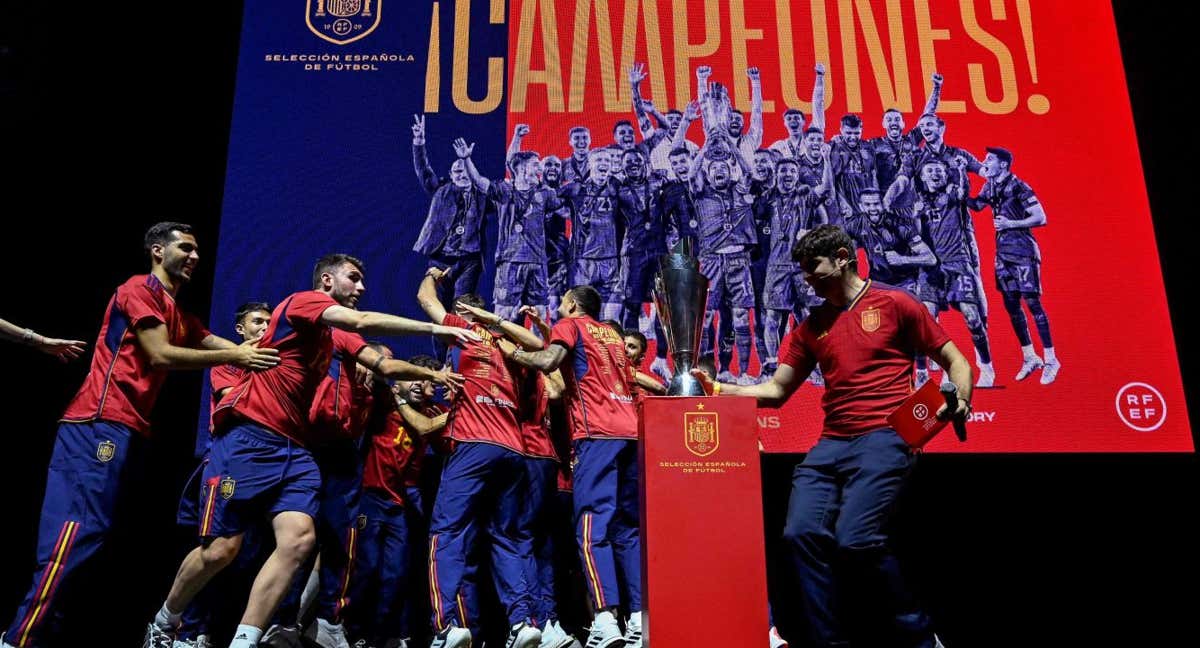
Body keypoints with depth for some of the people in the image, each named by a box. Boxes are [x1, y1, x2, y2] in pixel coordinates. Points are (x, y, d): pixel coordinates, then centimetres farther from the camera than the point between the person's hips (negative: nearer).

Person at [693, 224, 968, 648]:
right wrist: (718, 389, 4)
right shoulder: (811, 326, 17)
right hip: (832, 443, 6)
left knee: (854, 540, -19)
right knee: (801, 533, -11)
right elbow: (776, 390, 17)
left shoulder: (894, 304, 3)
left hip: (883, 437, -5)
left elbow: (955, 362, 7)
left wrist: (959, 401, -13)